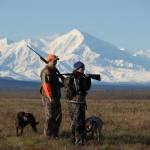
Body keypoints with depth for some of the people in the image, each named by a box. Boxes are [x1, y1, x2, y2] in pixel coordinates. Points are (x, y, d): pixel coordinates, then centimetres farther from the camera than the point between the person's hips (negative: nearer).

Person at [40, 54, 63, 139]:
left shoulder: (54, 70, 15)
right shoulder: (46, 71, -14)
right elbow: (46, 85, -21)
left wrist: (64, 84, 7)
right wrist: (50, 97, -25)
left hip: (56, 97, 9)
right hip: (49, 97, -9)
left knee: (58, 115, 11)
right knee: (50, 116, -4)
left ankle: (55, 133, 21)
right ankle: (48, 135, 5)